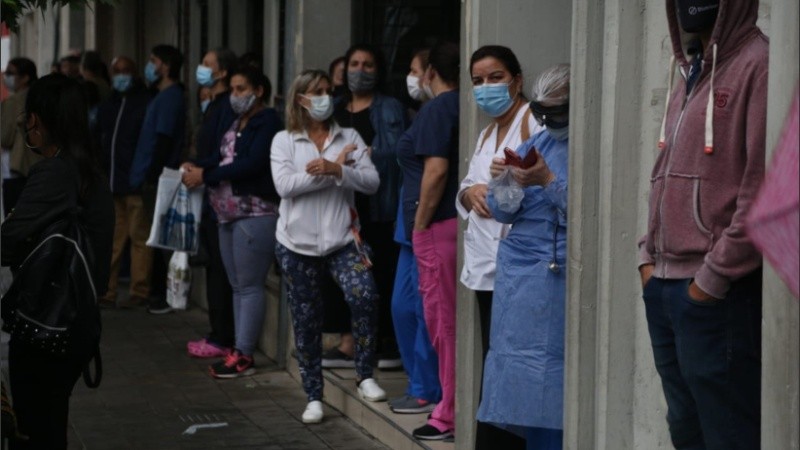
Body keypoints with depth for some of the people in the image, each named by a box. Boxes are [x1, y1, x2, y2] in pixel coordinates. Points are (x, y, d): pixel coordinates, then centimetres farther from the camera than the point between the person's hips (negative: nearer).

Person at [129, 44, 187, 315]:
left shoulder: (170, 98, -12)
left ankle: (164, 296, -3)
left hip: (158, 180, -10)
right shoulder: (164, 96, 17)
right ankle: (157, 293, 17)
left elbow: (164, 140, -18)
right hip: (153, 180, 10)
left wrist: (151, 175, -19)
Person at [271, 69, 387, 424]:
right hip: (298, 243, 0)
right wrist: (334, 169, -15)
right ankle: (314, 397, 18)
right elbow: (284, 185, -13)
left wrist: (335, 171, -21)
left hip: (342, 239, 0)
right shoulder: (284, 141, 2)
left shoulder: (349, 138, 5)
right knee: (306, 320, 6)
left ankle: (365, 376, -6)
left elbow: (371, 182, -6)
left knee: (364, 295, -23)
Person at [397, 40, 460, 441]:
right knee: (453, 318, 14)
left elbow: (436, 170, -20)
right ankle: (457, 403, 19)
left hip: (438, 226, -8)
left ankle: (450, 414, 1)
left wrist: (420, 224, -12)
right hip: (462, 222, 8)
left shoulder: (436, 110, -10)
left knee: (442, 318, -3)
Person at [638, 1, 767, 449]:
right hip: (664, 286, 9)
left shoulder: (759, 65, -10)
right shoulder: (690, 75, 18)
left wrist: (715, 275, -16)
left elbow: (764, 186, -17)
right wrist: (650, 255, 12)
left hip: (717, 294, -9)